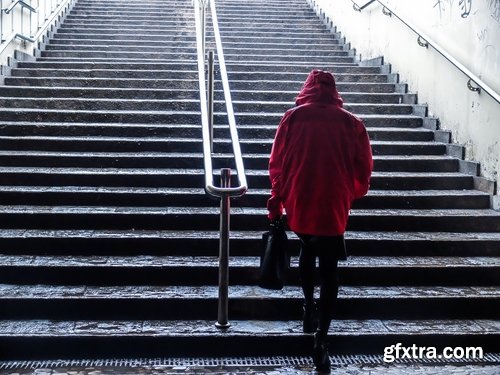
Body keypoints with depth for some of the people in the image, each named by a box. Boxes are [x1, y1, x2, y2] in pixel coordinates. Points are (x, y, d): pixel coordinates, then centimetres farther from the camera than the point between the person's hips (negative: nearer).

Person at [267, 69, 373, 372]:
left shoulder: (293, 117, 2)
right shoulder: (351, 122, 3)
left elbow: (277, 163, 0)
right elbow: (364, 168, 5)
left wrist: (276, 203, 8)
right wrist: (352, 195, 22)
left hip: (299, 203, 1)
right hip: (334, 206, -1)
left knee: (307, 249, 28)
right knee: (329, 269, 3)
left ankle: (309, 308, 31)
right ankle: (321, 341, -4)